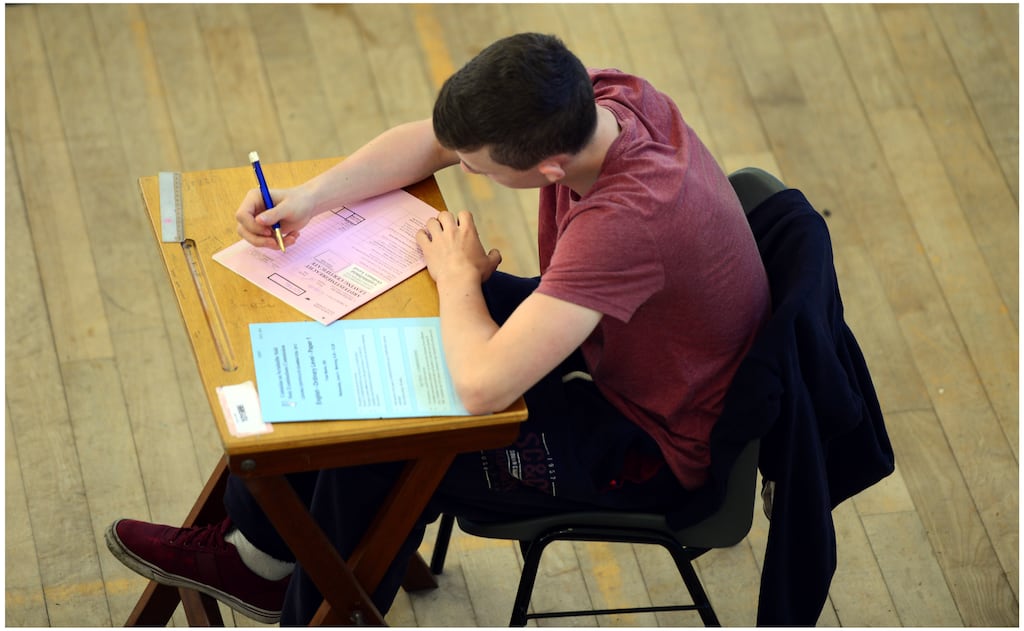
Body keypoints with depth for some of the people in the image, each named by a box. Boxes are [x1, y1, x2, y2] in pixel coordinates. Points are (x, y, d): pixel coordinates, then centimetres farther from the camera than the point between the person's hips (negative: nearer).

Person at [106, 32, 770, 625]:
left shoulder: (626, 219, -42)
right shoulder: (599, 97, -17)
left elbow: (482, 386, -43)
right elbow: (429, 142, 0)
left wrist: (459, 275, -23)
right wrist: (309, 197, -12)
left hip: (650, 444, -8)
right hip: (596, 333, 9)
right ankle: (258, 551, 24)